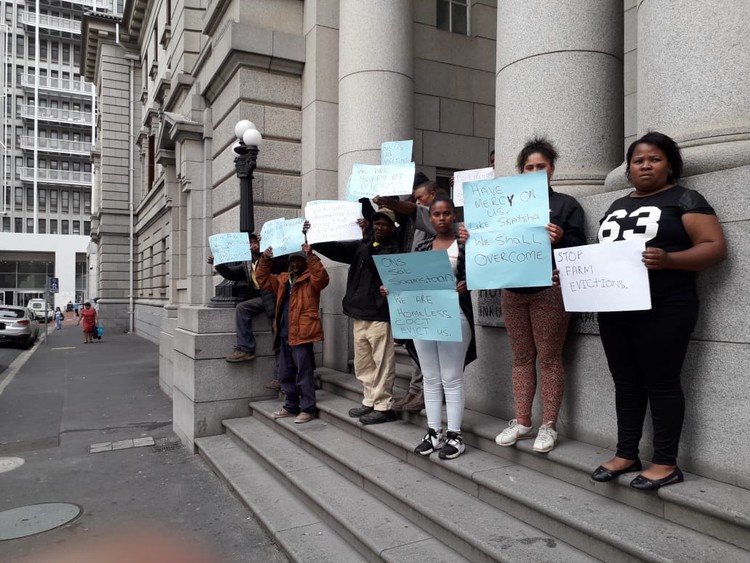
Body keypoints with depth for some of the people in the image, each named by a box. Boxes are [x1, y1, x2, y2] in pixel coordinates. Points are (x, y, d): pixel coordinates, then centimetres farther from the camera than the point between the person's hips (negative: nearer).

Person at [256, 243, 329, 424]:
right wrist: (265, 259, 8)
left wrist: (311, 256, -27)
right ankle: (291, 406, 28)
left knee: (303, 373, -3)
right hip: (284, 334, 8)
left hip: (301, 334, -8)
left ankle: (307, 409, 7)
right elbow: (262, 278, 20)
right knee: (285, 374, 15)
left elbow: (321, 278, -23)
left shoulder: (310, 279, -2)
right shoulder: (283, 279, 19)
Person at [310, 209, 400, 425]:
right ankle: (370, 401, 24)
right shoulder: (362, 245, 17)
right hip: (360, 313, 7)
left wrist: (366, 238, -22)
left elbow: (375, 262, -19)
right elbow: (335, 249, 11)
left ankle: (383, 407, 4)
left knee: (382, 363, -3)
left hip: (379, 315, -7)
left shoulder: (393, 248, -2)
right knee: (363, 364, 14)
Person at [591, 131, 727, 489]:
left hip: (663, 309, -6)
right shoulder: (617, 207, 19)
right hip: (615, 310, 6)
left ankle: (666, 464, 10)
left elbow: (715, 247, -9)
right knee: (626, 382, 10)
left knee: (661, 382, 0)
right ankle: (626, 455, 19)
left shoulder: (684, 199, 0)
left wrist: (668, 259, -26)